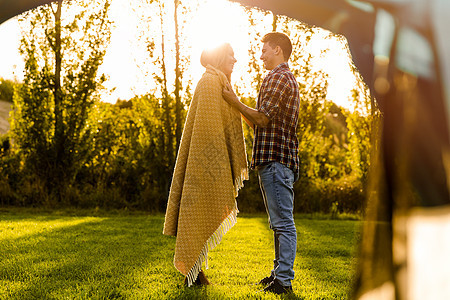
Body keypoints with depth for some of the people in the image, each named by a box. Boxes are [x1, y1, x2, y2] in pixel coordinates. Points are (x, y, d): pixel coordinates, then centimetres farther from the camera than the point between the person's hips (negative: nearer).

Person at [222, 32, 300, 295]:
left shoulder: (278, 77, -8)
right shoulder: (289, 79, 25)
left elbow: (262, 118, -16)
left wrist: (235, 102, -5)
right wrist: (238, 106, 24)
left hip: (275, 159, -11)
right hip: (277, 159, 11)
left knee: (283, 222, -10)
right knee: (280, 222, 12)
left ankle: (283, 281, -8)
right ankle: (280, 273, 18)